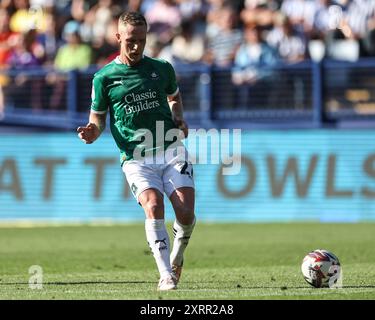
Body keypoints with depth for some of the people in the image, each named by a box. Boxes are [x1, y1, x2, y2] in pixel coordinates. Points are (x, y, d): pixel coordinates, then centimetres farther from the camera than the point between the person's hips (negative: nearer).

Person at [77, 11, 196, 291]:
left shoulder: (162, 68, 9)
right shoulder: (104, 78, 2)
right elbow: (99, 117, 11)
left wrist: (179, 119, 8)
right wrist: (92, 132, -12)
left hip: (172, 151, 2)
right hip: (136, 159, -2)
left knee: (186, 213, -11)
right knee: (154, 207, -26)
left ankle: (177, 256, 22)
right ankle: (166, 276, -23)